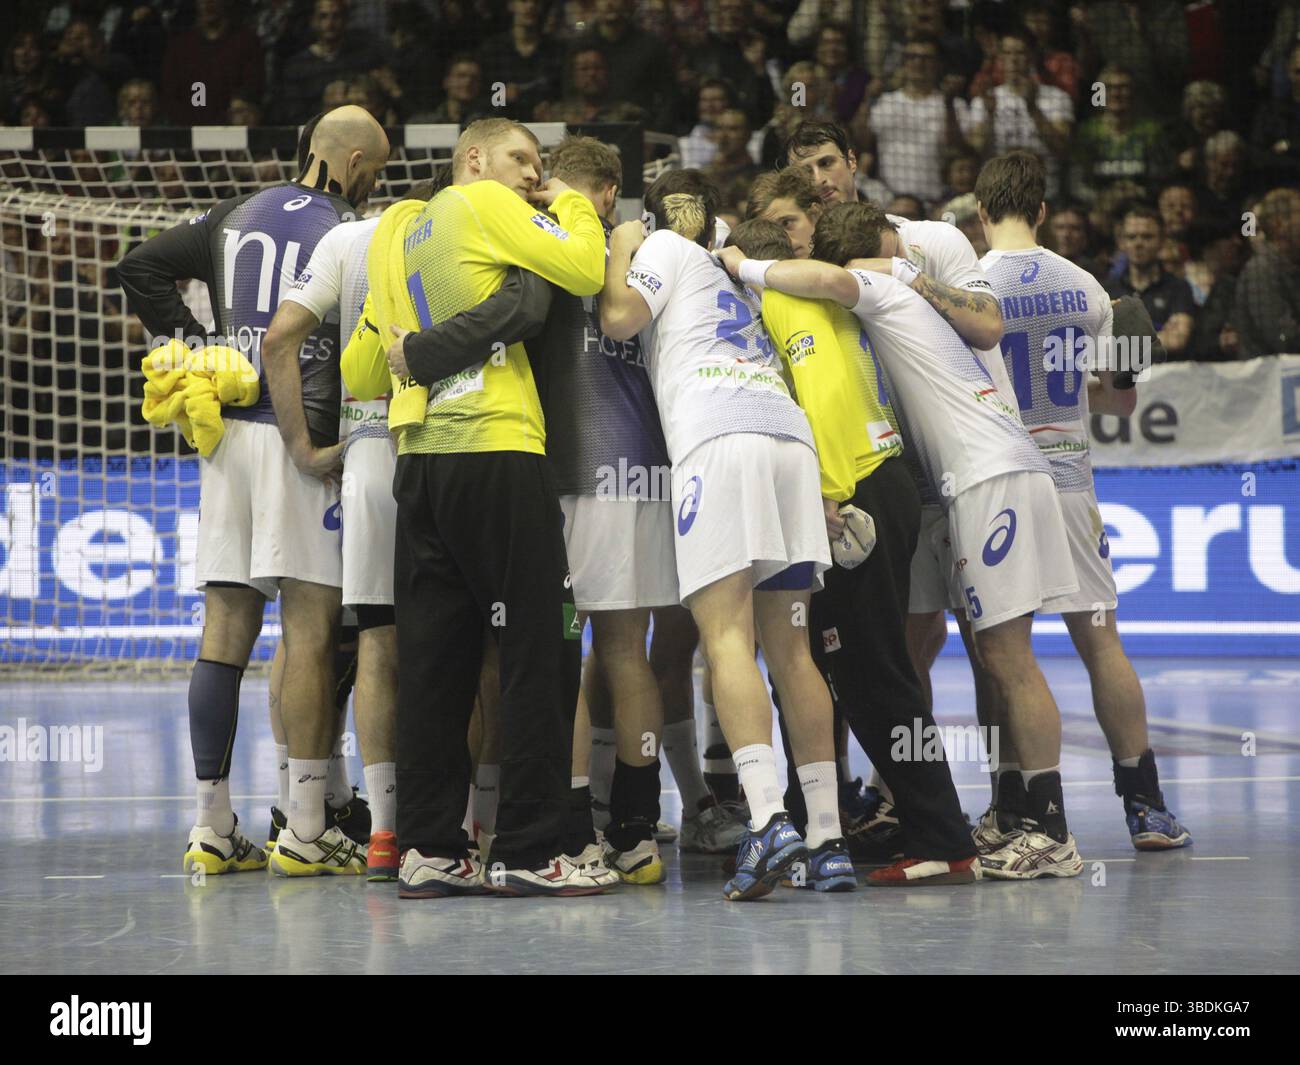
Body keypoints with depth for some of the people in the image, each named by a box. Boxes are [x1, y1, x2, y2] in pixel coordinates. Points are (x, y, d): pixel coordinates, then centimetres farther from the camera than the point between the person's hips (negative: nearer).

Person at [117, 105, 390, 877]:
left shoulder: (237, 217, 13)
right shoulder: (343, 236, -7)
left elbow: (142, 267, 15)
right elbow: (354, 351, -16)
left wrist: (191, 343, 14)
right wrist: (317, 445, -12)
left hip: (226, 430, 7)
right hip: (299, 440, -7)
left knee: (227, 627, 7)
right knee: (311, 629, -3)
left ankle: (213, 827, 10)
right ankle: (307, 830, -3)